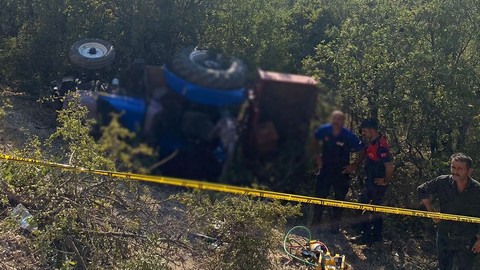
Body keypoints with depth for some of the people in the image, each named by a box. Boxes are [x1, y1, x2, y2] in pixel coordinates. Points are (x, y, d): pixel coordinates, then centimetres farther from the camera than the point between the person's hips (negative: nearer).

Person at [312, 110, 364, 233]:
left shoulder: (349, 136, -19)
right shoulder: (324, 130, -11)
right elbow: (315, 141, 12)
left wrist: (354, 166, -9)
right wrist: (318, 156, 5)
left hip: (342, 171, -2)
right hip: (325, 168, 2)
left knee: (339, 198, 6)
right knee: (320, 195, 6)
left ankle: (335, 224, 21)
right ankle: (316, 222, 21)